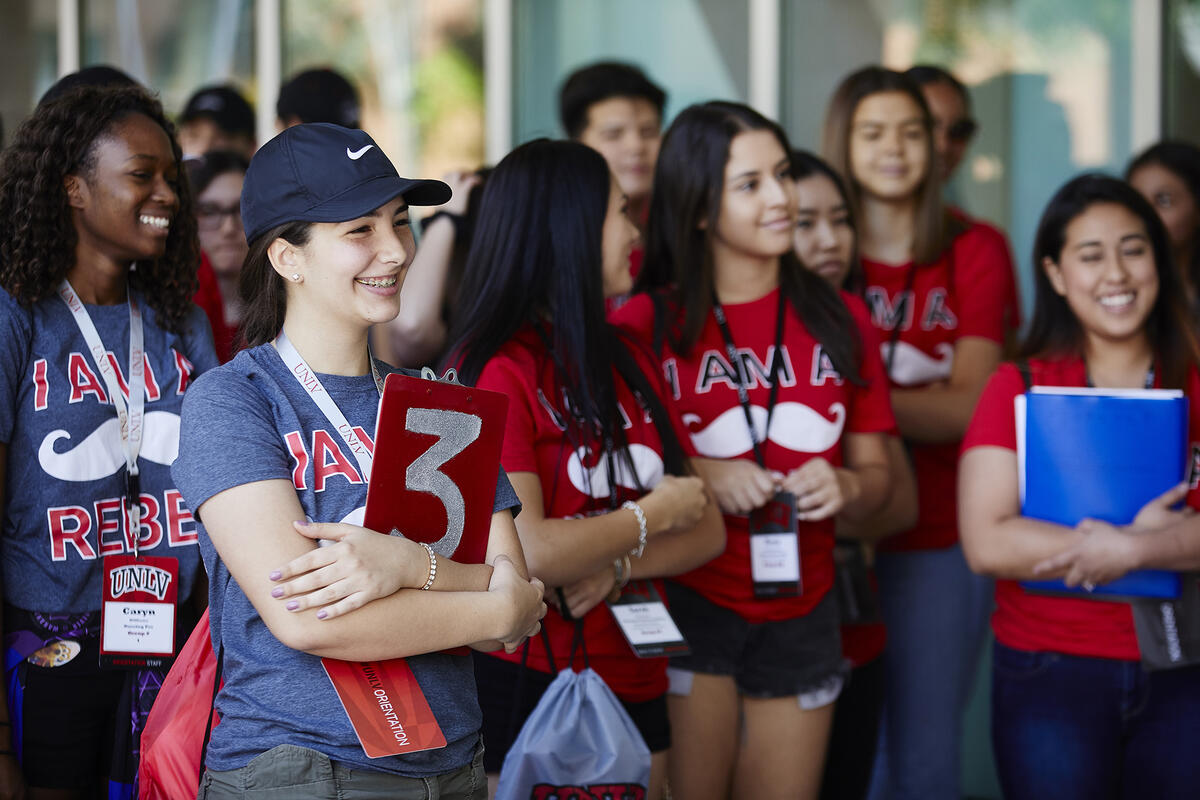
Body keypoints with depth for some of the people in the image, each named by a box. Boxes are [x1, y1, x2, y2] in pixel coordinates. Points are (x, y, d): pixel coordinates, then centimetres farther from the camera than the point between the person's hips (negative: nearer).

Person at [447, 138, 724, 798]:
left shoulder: (630, 361, 11)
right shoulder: (497, 370, -13)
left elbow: (707, 531, 7)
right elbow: (522, 552, -24)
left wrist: (619, 566, -13)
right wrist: (650, 516, -9)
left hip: (635, 687, 7)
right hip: (528, 687, -7)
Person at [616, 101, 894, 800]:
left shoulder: (837, 321, 7)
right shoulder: (648, 322, -3)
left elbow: (876, 475, 12)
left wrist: (844, 488, -10)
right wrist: (700, 475, -16)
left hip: (801, 616, 3)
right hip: (686, 604, -3)